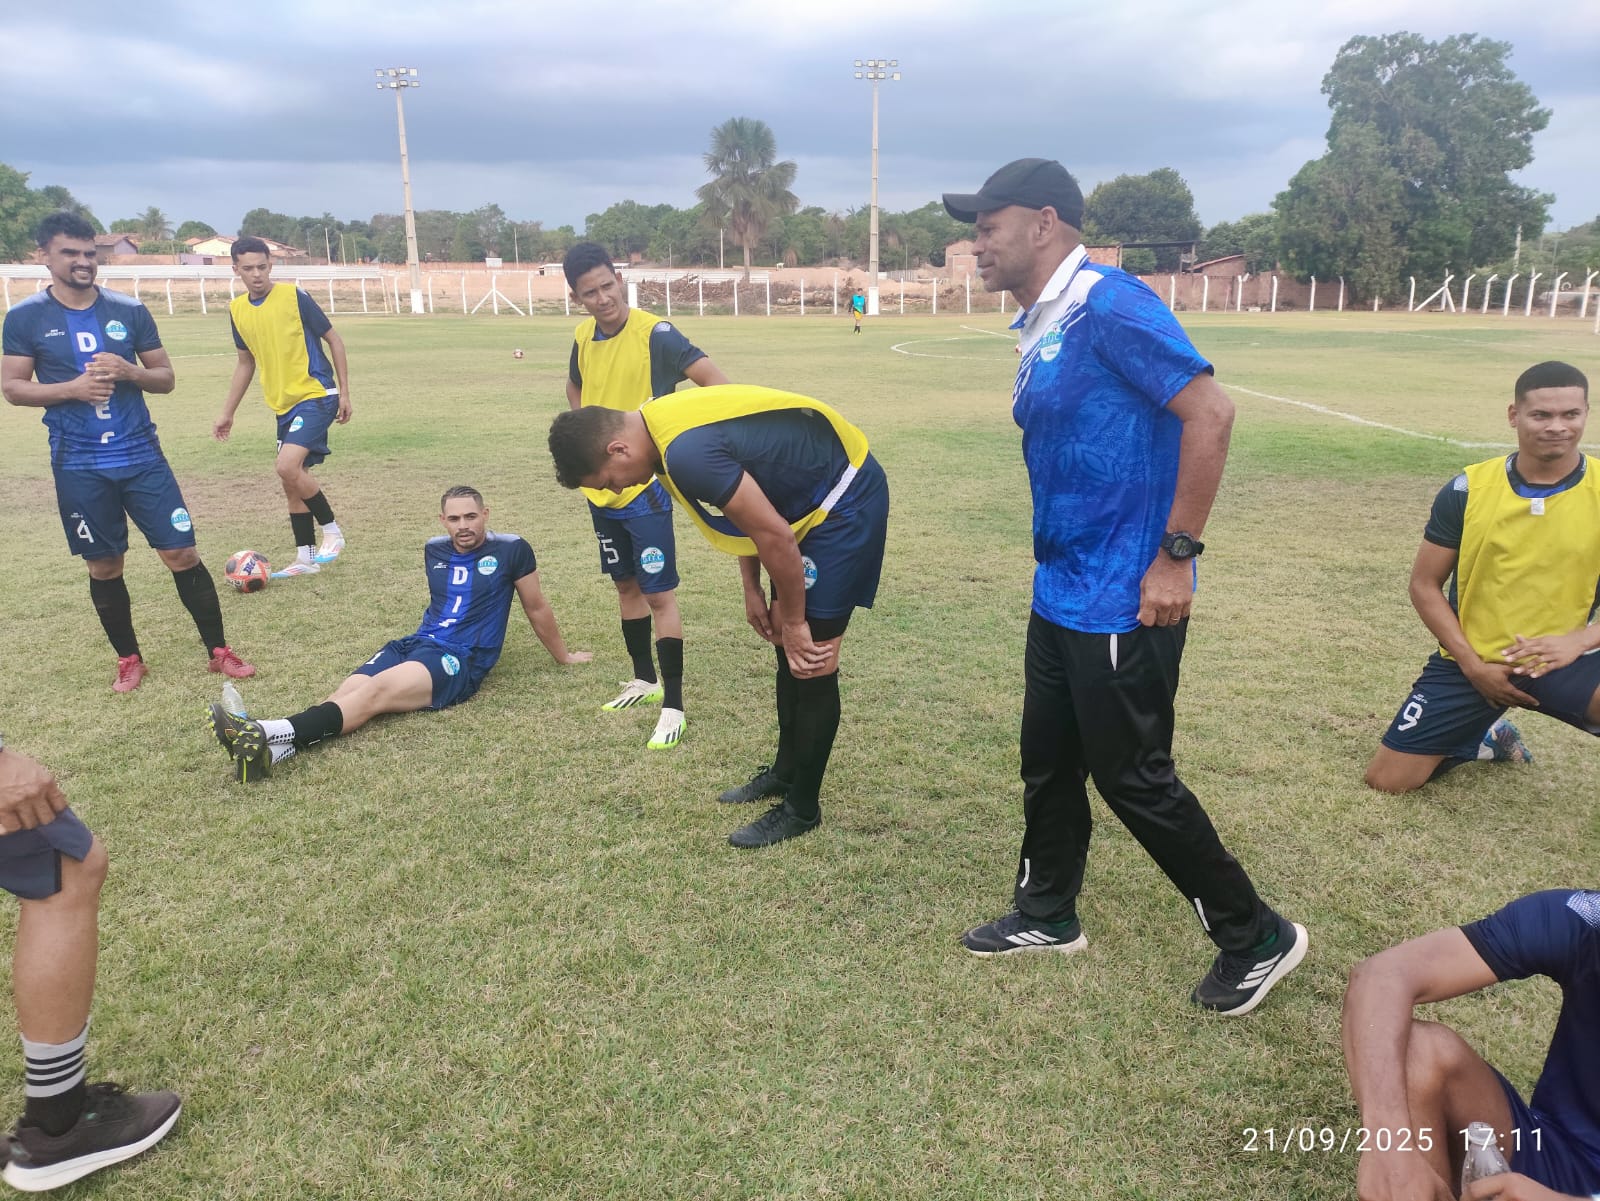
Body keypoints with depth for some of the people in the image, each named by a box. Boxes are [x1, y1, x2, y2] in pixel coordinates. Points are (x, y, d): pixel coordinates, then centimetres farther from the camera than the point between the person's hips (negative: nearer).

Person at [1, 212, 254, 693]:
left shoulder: (130, 310, 4)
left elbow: (165, 378, 8)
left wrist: (129, 371, -13)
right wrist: (71, 388, -15)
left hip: (141, 455, 1)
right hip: (79, 466, -1)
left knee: (182, 552, -2)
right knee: (103, 566, 8)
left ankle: (219, 650, 10)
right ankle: (129, 659, 25)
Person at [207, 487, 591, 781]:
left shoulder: (511, 550, -1)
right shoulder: (434, 550, 14)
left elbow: (536, 608, 10)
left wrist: (564, 656, 20)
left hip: (461, 660, -6)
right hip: (417, 643, 6)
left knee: (377, 691, -31)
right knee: (347, 692, -23)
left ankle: (270, 737, -51)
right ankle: (263, 745, -47)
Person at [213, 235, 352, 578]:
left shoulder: (294, 296, -10)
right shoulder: (237, 309, 7)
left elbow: (334, 340, -3)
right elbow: (246, 362, 18)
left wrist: (344, 393, -7)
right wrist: (228, 413, 19)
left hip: (316, 396, -7)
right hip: (284, 404, 7)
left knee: (288, 467, -23)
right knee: (292, 481, 9)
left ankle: (331, 531, -3)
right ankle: (306, 557, 20)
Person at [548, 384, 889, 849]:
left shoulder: (687, 453, -31)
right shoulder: (661, 422, 1)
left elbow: (775, 536, -25)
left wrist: (793, 622, -13)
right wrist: (753, 591, 12)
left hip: (847, 500, -10)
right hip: (810, 496, 10)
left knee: (810, 664, -4)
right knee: (789, 654, 17)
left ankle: (801, 809, 11)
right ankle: (785, 773, 33)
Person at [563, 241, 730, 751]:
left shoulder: (654, 333, -16)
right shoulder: (583, 337, 4)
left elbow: (713, 377, -23)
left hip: (645, 486, -7)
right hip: (601, 487, 7)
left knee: (659, 594, -5)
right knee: (626, 585, 17)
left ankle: (673, 706, 4)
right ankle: (644, 680, 34)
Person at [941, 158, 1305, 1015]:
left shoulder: (1111, 308, -17)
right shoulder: (1039, 328, 11)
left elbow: (1210, 413, -23)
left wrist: (1176, 555, -22)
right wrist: (1060, 561, 18)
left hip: (1124, 602, -9)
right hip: (1060, 593, 9)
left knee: (1132, 777, 2)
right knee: (1048, 761, 18)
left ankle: (1256, 938, 22)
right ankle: (1047, 914, 37)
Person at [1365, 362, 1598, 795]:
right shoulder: (1467, 490, -7)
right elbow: (1425, 586, -1)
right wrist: (1473, 664, -10)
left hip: (1559, 661, -1)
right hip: (1468, 664, 1)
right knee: (1386, 779, 2)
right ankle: (1485, 738, 32)